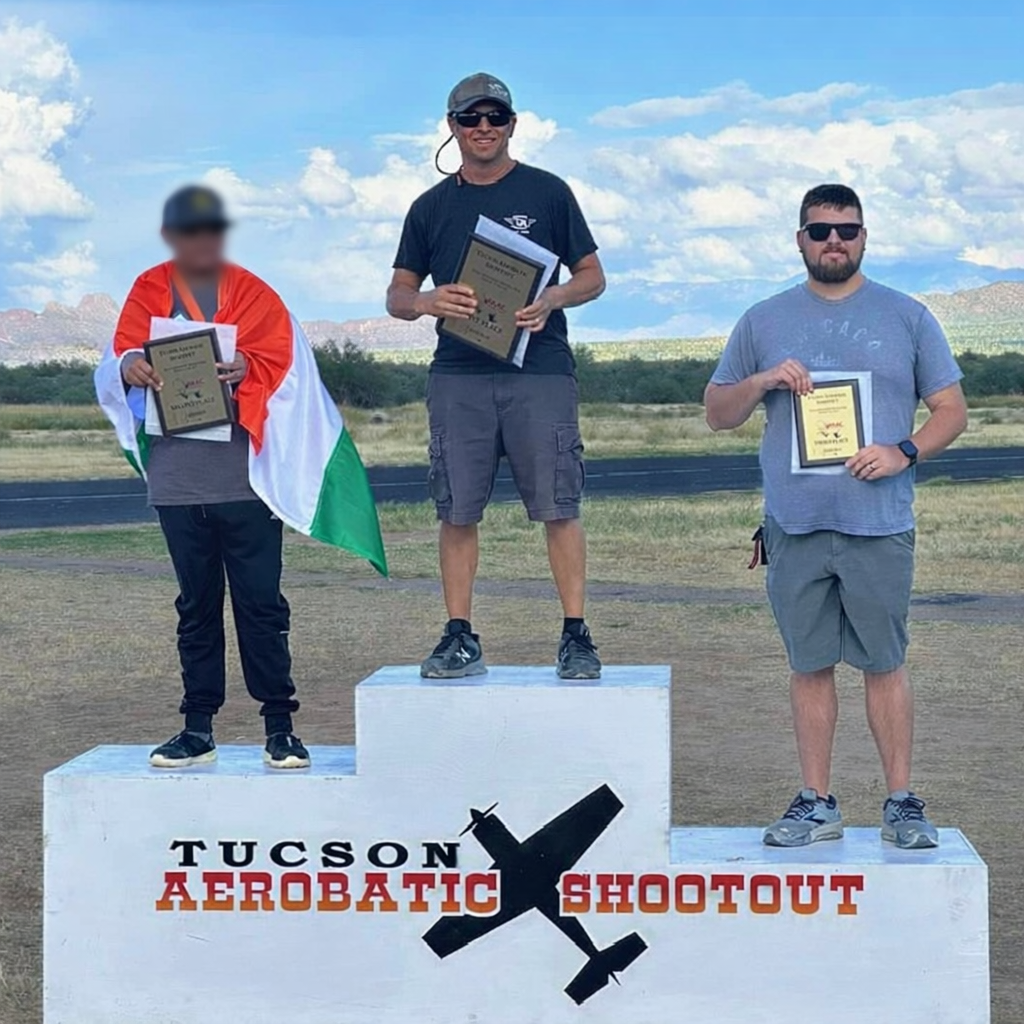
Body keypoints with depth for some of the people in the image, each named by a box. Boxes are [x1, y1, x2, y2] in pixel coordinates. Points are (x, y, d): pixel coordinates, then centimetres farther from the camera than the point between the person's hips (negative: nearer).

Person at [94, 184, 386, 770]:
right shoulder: (149, 293, 13)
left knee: (261, 603, -2)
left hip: (247, 479, -2)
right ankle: (198, 728, 13)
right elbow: (119, 358, 3)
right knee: (196, 606, 8)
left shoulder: (255, 294, 9)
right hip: (177, 481, 2)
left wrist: (246, 368, -22)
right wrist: (132, 367, -21)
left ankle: (280, 726, 2)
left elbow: (284, 365, -1)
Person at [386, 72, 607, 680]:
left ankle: (577, 637, -1)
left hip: (540, 371, -2)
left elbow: (592, 277, 9)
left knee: (558, 507, -6)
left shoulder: (547, 193, 8)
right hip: (458, 375, 3)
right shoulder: (432, 207, 15)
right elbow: (398, 295, 15)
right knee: (458, 511, 1)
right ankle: (461, 638, 8)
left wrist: (551, 300, -12)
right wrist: (426, 301, -9)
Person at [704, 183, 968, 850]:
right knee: (811, 665, 6)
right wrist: (762, 381, -6)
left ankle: (902, 803, 8)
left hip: (880, 525, -2)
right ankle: (817, 803, 13)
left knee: (885, 663, 1)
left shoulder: (907, 318, 8)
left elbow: (951, 409, 8)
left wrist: (904, 452, -10)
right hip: (795, 526, 2)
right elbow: (717, 413, 14)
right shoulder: (764, 322, 12)